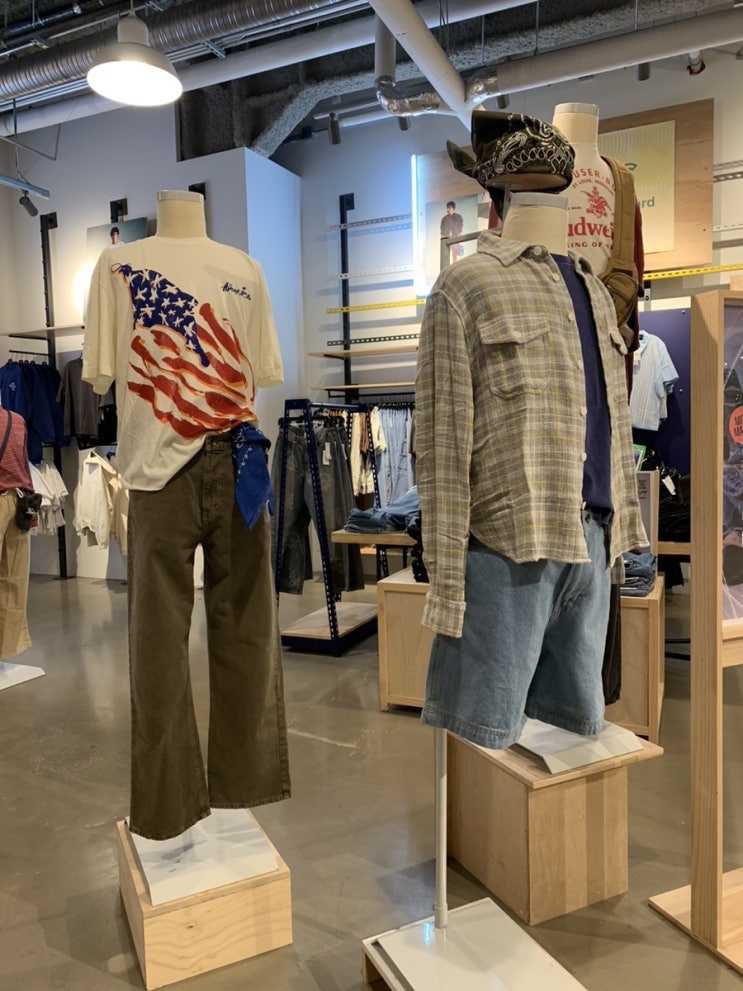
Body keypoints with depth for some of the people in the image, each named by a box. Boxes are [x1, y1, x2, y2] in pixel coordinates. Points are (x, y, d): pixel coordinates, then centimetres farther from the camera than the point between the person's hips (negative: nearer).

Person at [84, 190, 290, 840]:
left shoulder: (119, 263, 1)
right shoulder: (246, 268, 6)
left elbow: (100, 373, 0)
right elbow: (268, 370, 6)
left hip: (161, 464, -2)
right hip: (238, 460, 2)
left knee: (159, 633, 7)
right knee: (245, 624, 11)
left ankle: (169, 803, 15)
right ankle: (245, 777, 24)